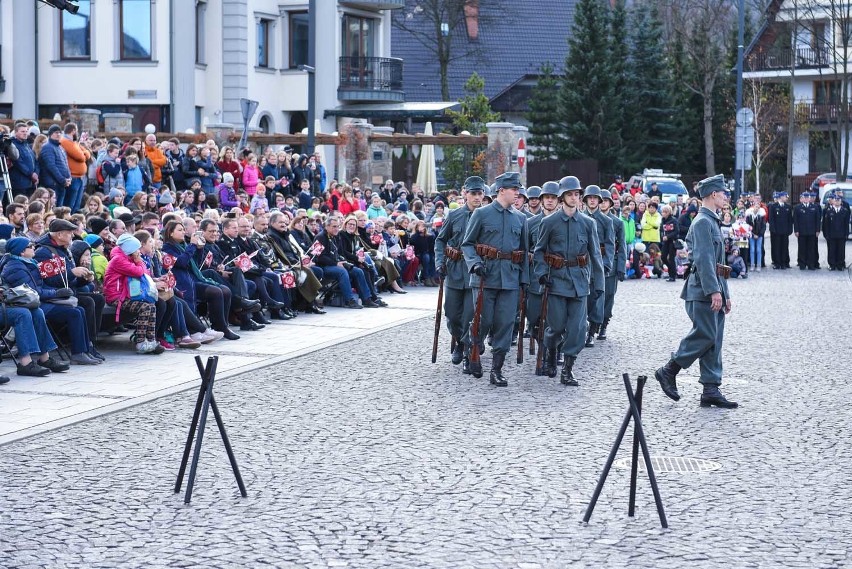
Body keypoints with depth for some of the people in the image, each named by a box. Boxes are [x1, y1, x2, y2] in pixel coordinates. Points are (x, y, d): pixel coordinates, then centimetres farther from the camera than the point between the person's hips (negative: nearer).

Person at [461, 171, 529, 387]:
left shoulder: (520, 218, 11)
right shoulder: (481, 214, -1)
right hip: (486, 276, -3)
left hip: (511, 278, 3)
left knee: (505, 323, -1)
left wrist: (524, 279, 10)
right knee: (484, 321, -2)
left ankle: (497, 370, 5)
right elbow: (467, 244, 1)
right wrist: (475, 263, -16)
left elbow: (524, 251, 15)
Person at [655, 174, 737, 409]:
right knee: (705, 336, -10)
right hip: (703, 291, -10)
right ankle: (668, 372, 3)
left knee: (714, 340, 6)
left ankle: (711, 390, 6)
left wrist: (725, 294, 23)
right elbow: (704, 260, -20)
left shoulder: (712, 222, 22)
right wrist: (714, 291, -25)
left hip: (713, 291, 10)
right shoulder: (702, 222, -11)